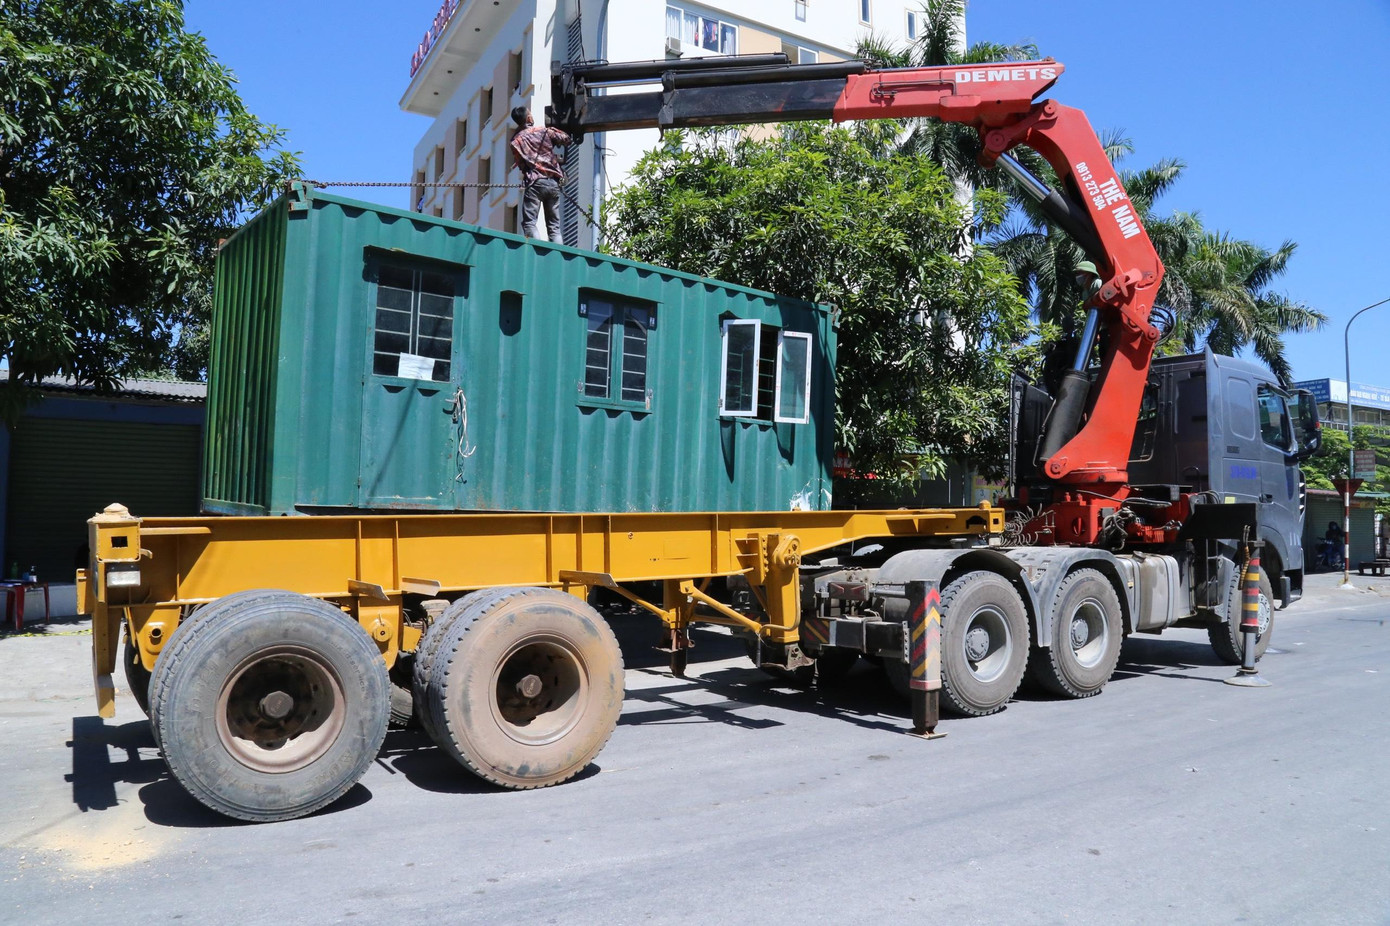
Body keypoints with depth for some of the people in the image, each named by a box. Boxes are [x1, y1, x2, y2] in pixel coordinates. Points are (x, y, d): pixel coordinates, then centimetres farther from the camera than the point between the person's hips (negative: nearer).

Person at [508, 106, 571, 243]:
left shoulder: (516, 142, 4)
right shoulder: (544, 131, 6)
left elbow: (521, 165, 7)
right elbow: (567, 139, 12)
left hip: (534, 183, -3)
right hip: (553, 182, 3)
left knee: (529, 222, -5)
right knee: (554, 225, 7)